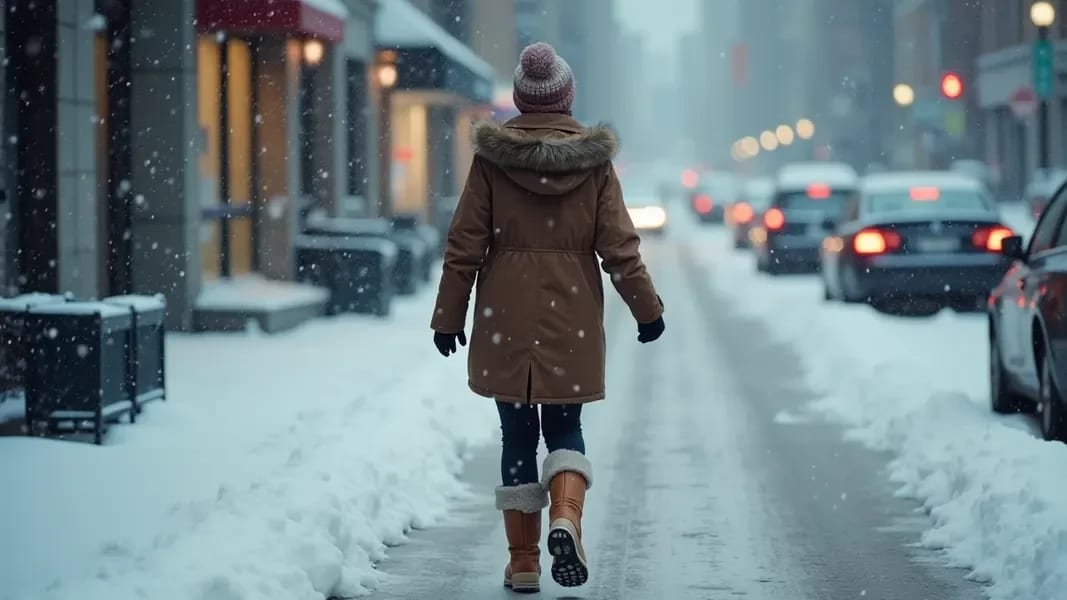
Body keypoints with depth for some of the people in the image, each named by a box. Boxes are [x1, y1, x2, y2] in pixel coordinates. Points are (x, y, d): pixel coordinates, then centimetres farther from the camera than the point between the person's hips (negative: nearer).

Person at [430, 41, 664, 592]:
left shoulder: (492, 156, -4)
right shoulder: (594, 159, -2)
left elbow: (465, 245, -3)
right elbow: (619, 246, -2)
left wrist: (448, 316, 6)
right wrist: (647, 310, 9)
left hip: (506, 319, 0)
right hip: (573, 317, 0)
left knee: (518, 432, 9)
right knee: (564, 427, 12)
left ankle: (523, 560, 10)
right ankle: (565, 517, -15)